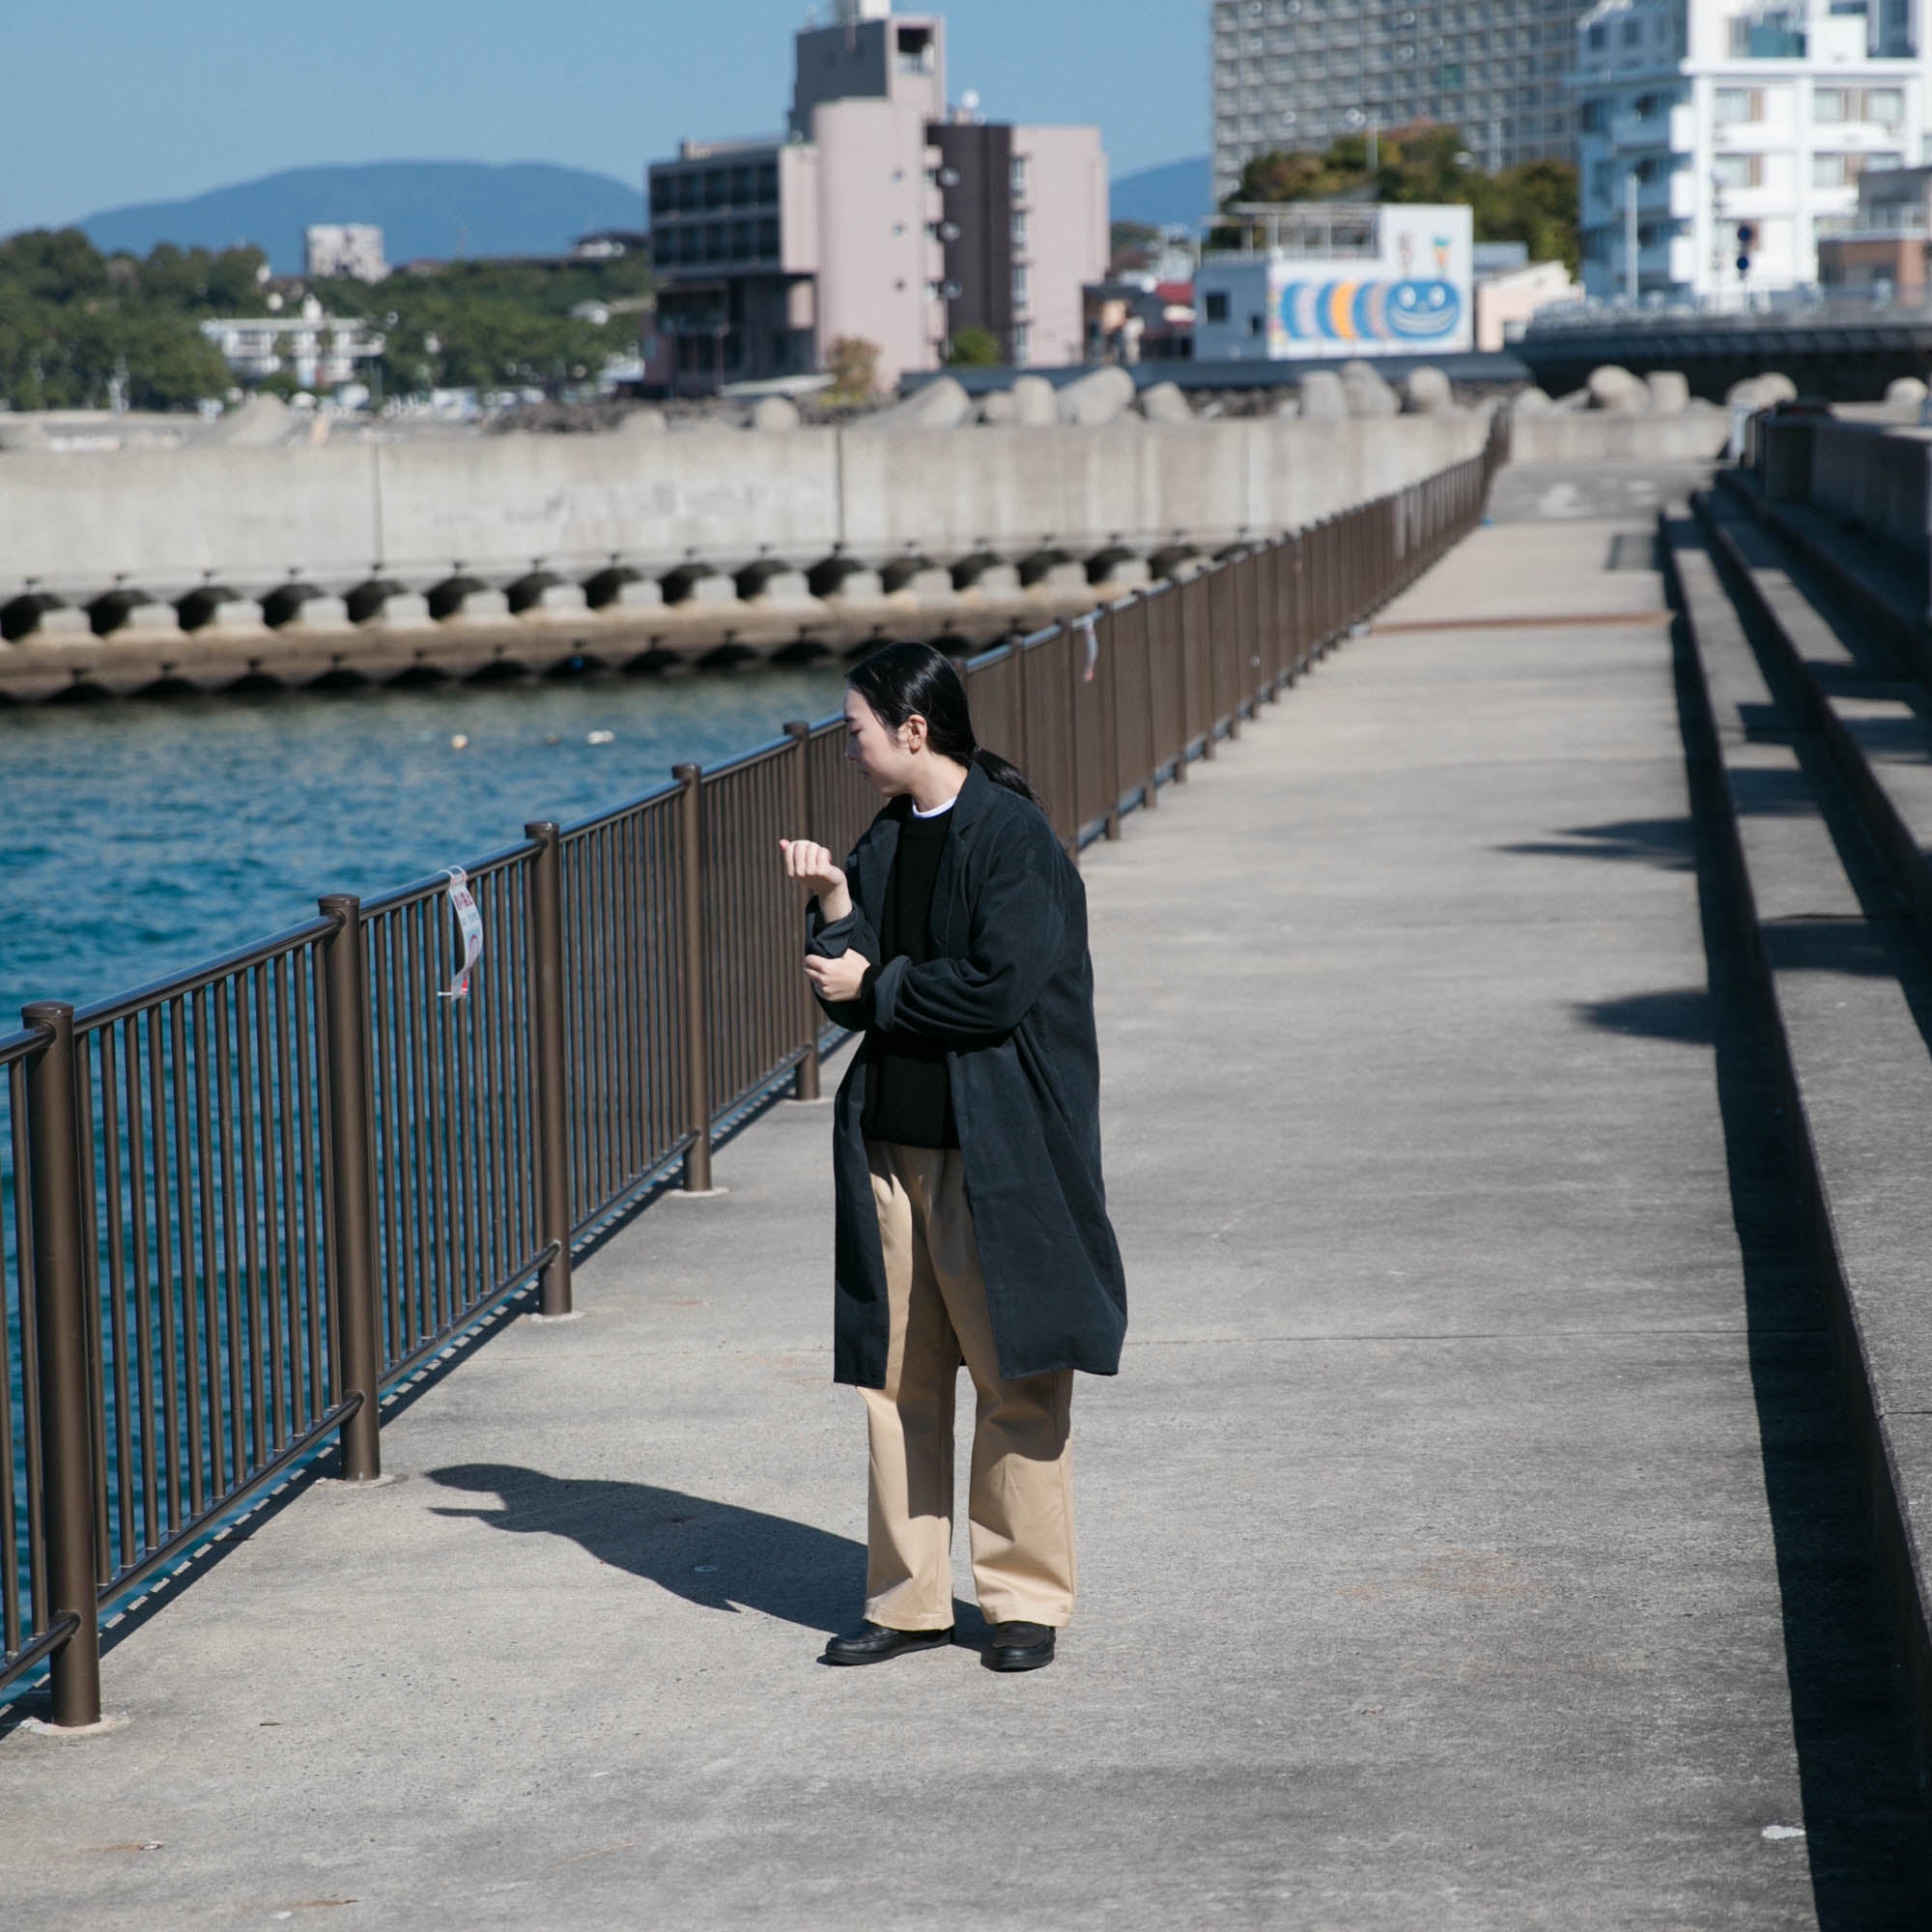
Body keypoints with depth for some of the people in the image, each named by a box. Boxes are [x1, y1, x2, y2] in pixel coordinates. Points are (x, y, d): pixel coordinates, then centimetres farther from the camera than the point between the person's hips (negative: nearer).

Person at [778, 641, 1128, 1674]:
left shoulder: (1012, 835, -11)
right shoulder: (888, 838, 11)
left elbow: (997, 989, -20)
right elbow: (853, 993, 10)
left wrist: (876, 987, -9)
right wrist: (834, 902, -5)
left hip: (995, 1152, -7)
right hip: (892, 1143, 7)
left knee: (1015, 1378, 1)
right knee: (897, 1376, 9)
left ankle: (1027, 1597, 11)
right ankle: (910, 1598, 17)